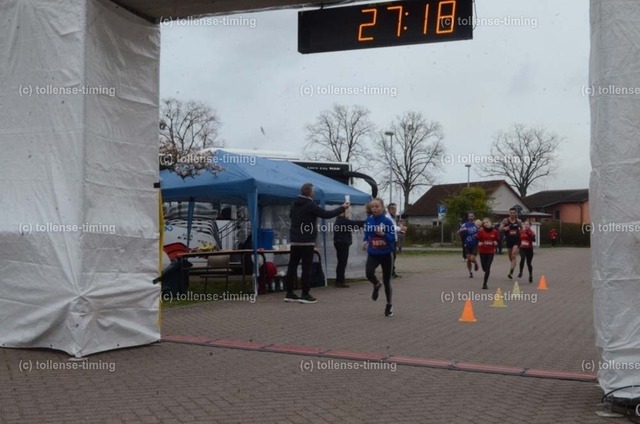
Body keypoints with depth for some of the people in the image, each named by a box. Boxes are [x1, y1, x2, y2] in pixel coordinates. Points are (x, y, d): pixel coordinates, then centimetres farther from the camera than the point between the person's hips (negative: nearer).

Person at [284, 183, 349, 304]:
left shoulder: (294, 204, 11)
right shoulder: (310, 205, -13)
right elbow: (326, 214, -12)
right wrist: (342, 208, -2)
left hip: (294, 240, 8)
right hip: (306, 241, -8)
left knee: (292, 266, 8)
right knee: (306, 268, -4)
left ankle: (289, 293, 11)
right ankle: (305, 295, -3)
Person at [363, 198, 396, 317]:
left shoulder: (387, 221, -12)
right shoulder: (368, 220, -1)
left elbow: (392, 238, -14)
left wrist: (383, 234, -29)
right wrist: (365, 241, 0)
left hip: (386, 254, -2)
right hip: (372, 254, 2)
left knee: (386, 281, 5)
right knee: (369, 273, -25)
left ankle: (389, 305, 28)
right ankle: (376, 285, 12)